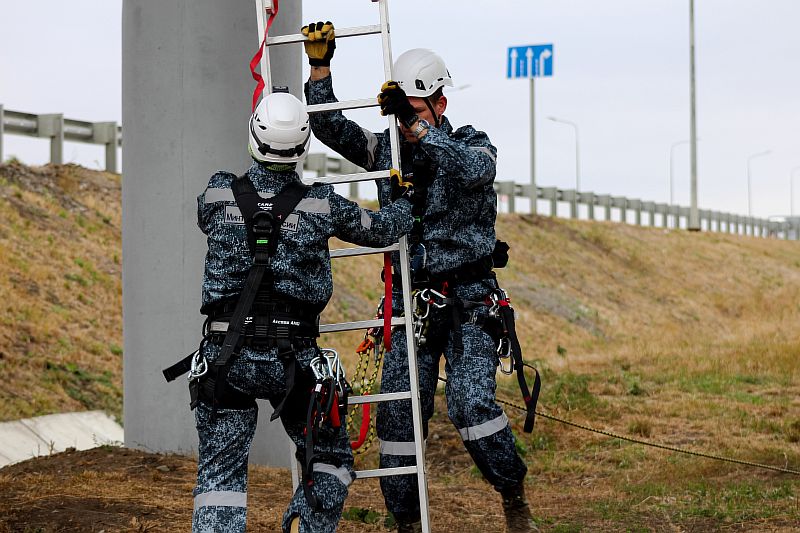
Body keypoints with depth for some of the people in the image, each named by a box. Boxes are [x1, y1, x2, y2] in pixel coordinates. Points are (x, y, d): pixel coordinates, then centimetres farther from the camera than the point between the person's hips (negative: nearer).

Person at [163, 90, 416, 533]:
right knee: (330, 461, 16)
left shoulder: (217, 196, -1)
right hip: (293, 360, -1)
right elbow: (384, 230, 14)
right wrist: (405, 198, 36)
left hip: (225, 356, 1)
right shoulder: (322, 206, -3)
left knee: (220, 475, 7)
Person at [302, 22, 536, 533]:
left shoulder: (472, 143, -1)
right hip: (411, 301, 4)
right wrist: (319, 65, -10)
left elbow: (474, 169, -25)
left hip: (470, 302, -3)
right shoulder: (388, 148, 8)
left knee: (471, 402, -20)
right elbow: (329, 126, 3)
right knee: (398, 411, -3)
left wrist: (417, 125, -34)